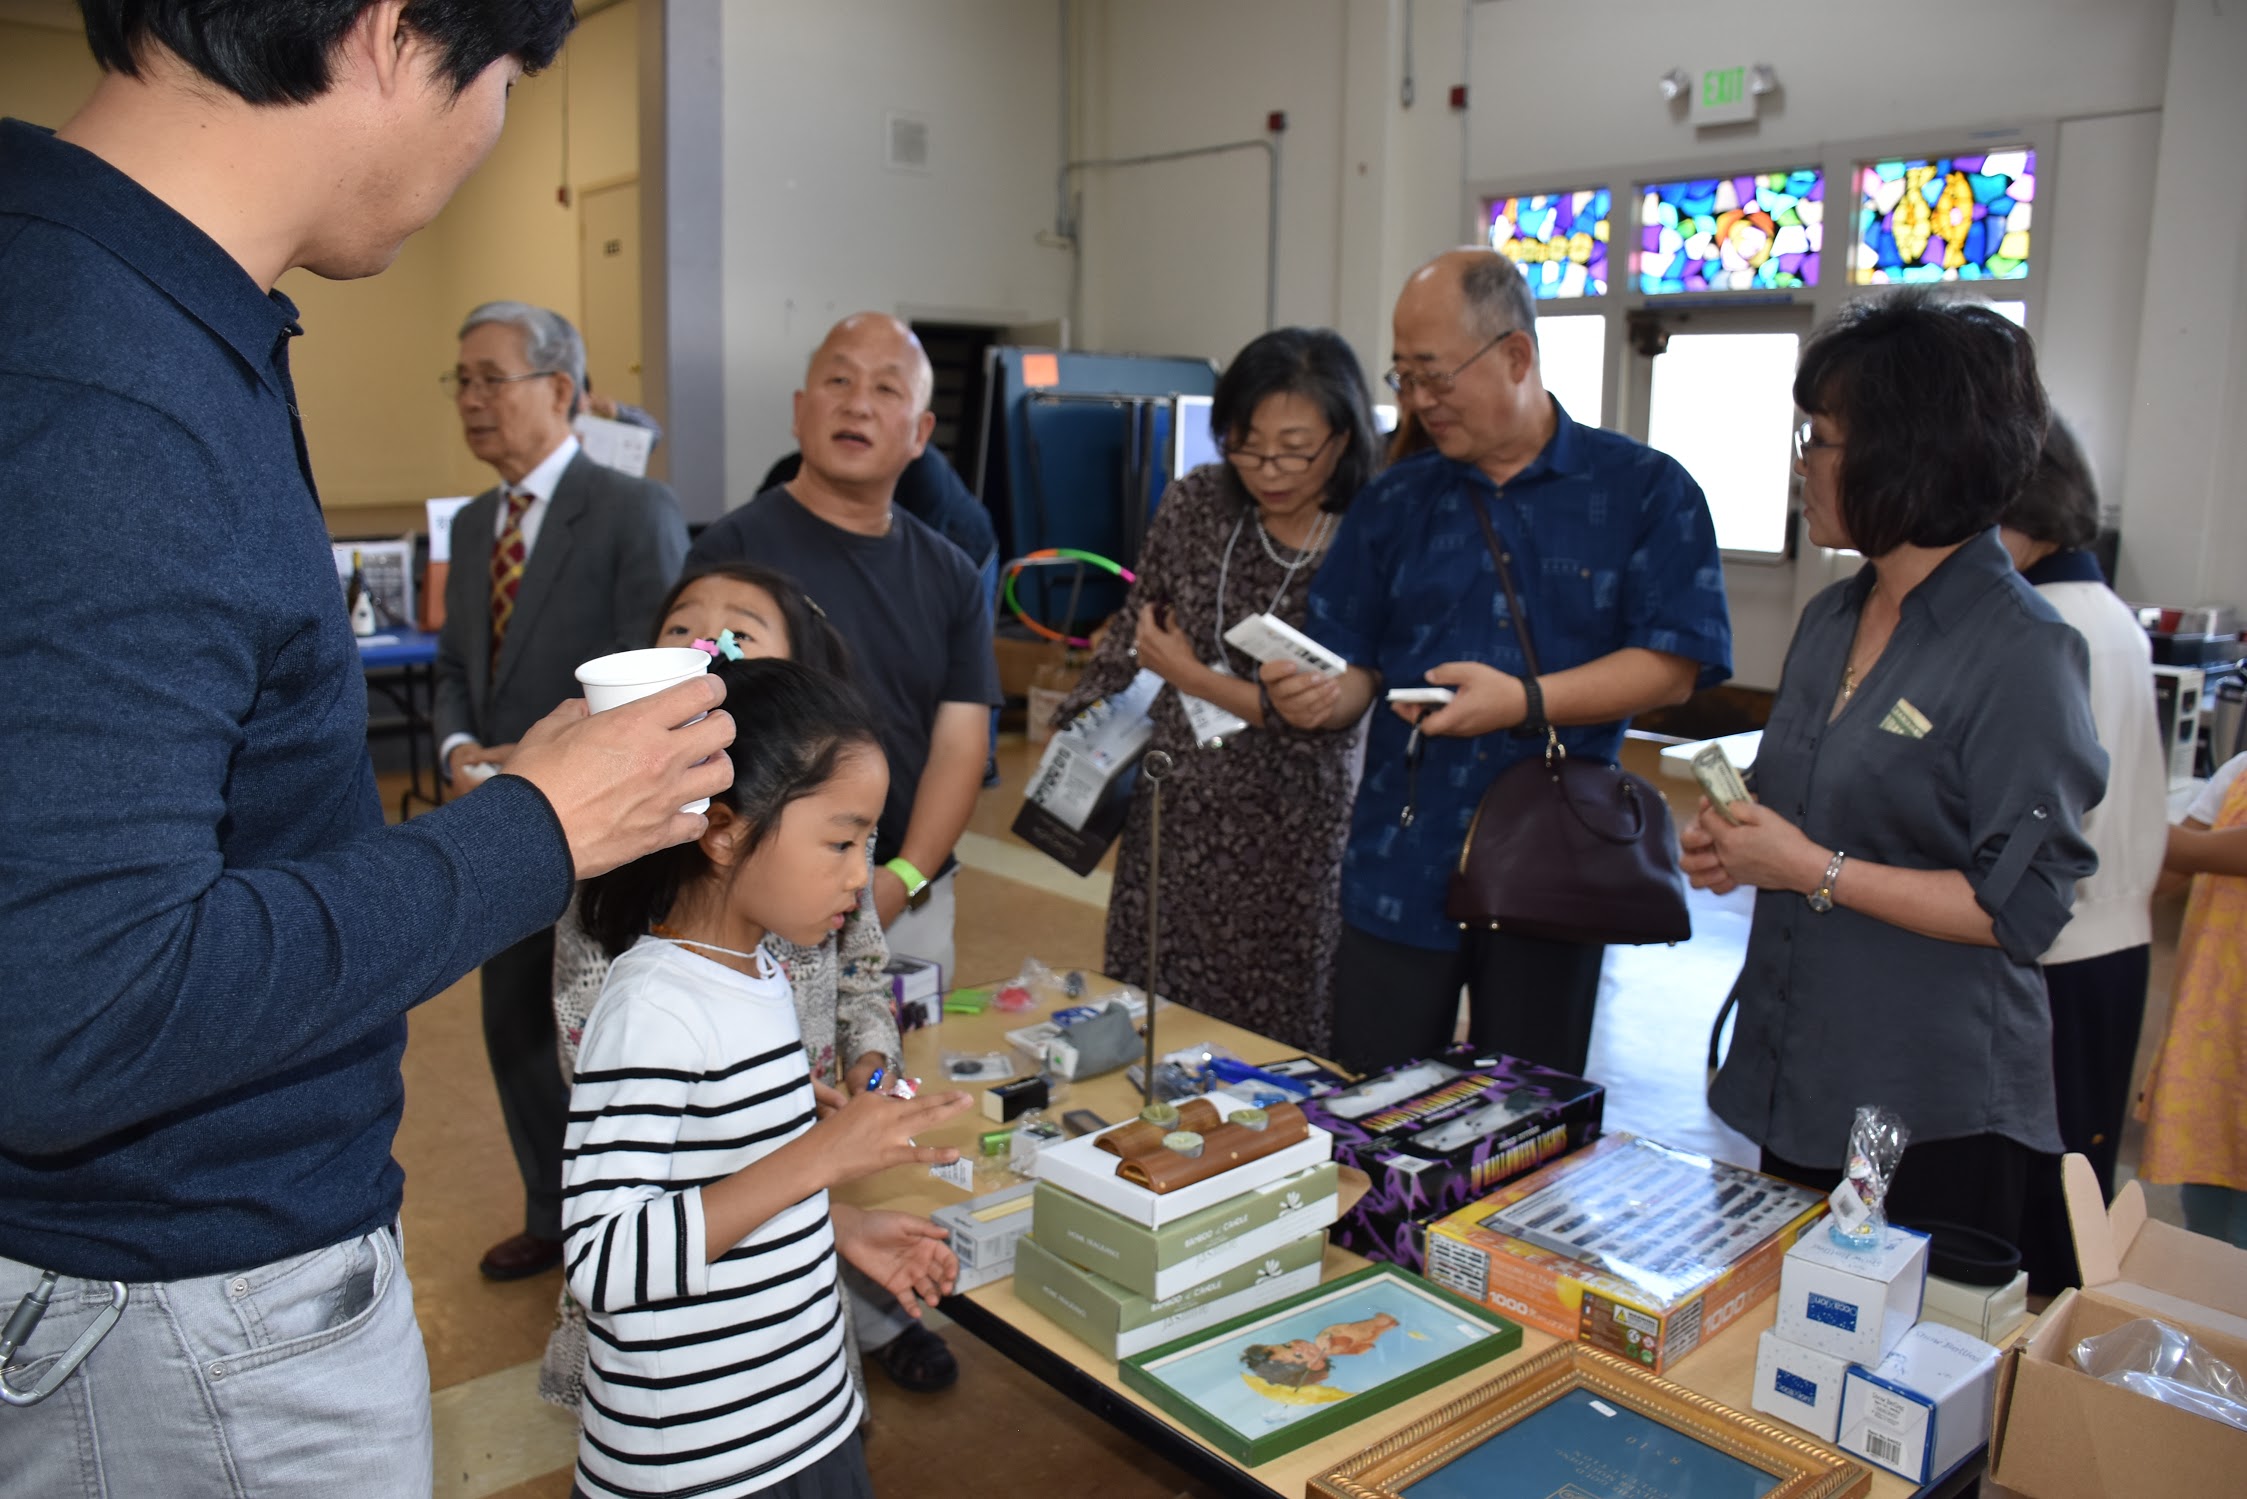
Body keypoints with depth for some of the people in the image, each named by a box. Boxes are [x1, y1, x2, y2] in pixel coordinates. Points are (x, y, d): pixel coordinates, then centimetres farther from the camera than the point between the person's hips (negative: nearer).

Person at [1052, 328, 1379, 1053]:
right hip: (1172, 817, 4)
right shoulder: (1195, 503, -2)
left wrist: (1194, 678, -11)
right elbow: (1133, 627, 11)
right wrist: (1076, 724, 8)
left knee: (1273, 1048, 8)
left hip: (1289, 841, -4)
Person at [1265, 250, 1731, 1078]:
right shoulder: (1394, 502, 9)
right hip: (1401, 874, 2)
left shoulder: (1643, 490, 0)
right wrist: (1326, 698, -16)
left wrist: (1525, 700, -21)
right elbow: (1356, 664, 8)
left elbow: (1674, 663, -8)